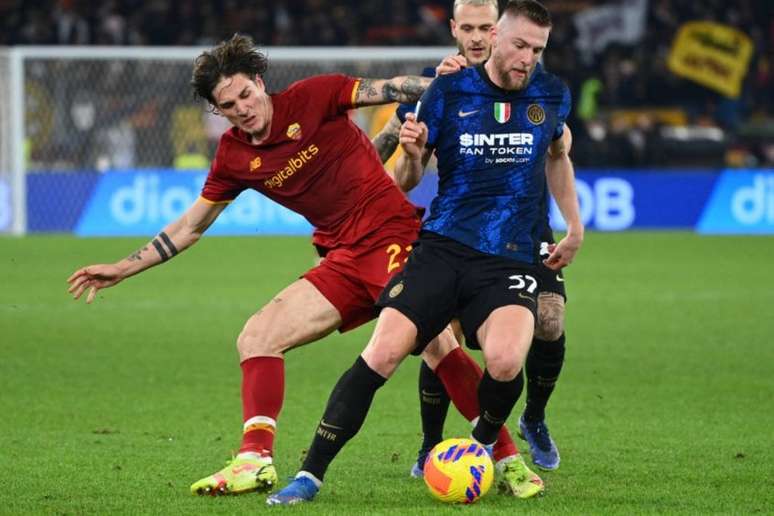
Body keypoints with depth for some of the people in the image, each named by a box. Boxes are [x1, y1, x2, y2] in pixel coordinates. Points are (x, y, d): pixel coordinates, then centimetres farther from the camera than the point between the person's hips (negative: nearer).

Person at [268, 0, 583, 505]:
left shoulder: (552, 95, 6)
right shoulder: (448, 92, 0)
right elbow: (408, 180, 8)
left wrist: (575, 227, 28)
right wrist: (411, 155, -14)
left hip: (511, 260, 0)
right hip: (442, 249, 0)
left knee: (504, 362, -28)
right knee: (382, 354, -18)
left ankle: (483, 446, 6)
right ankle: (311, 473, -8)